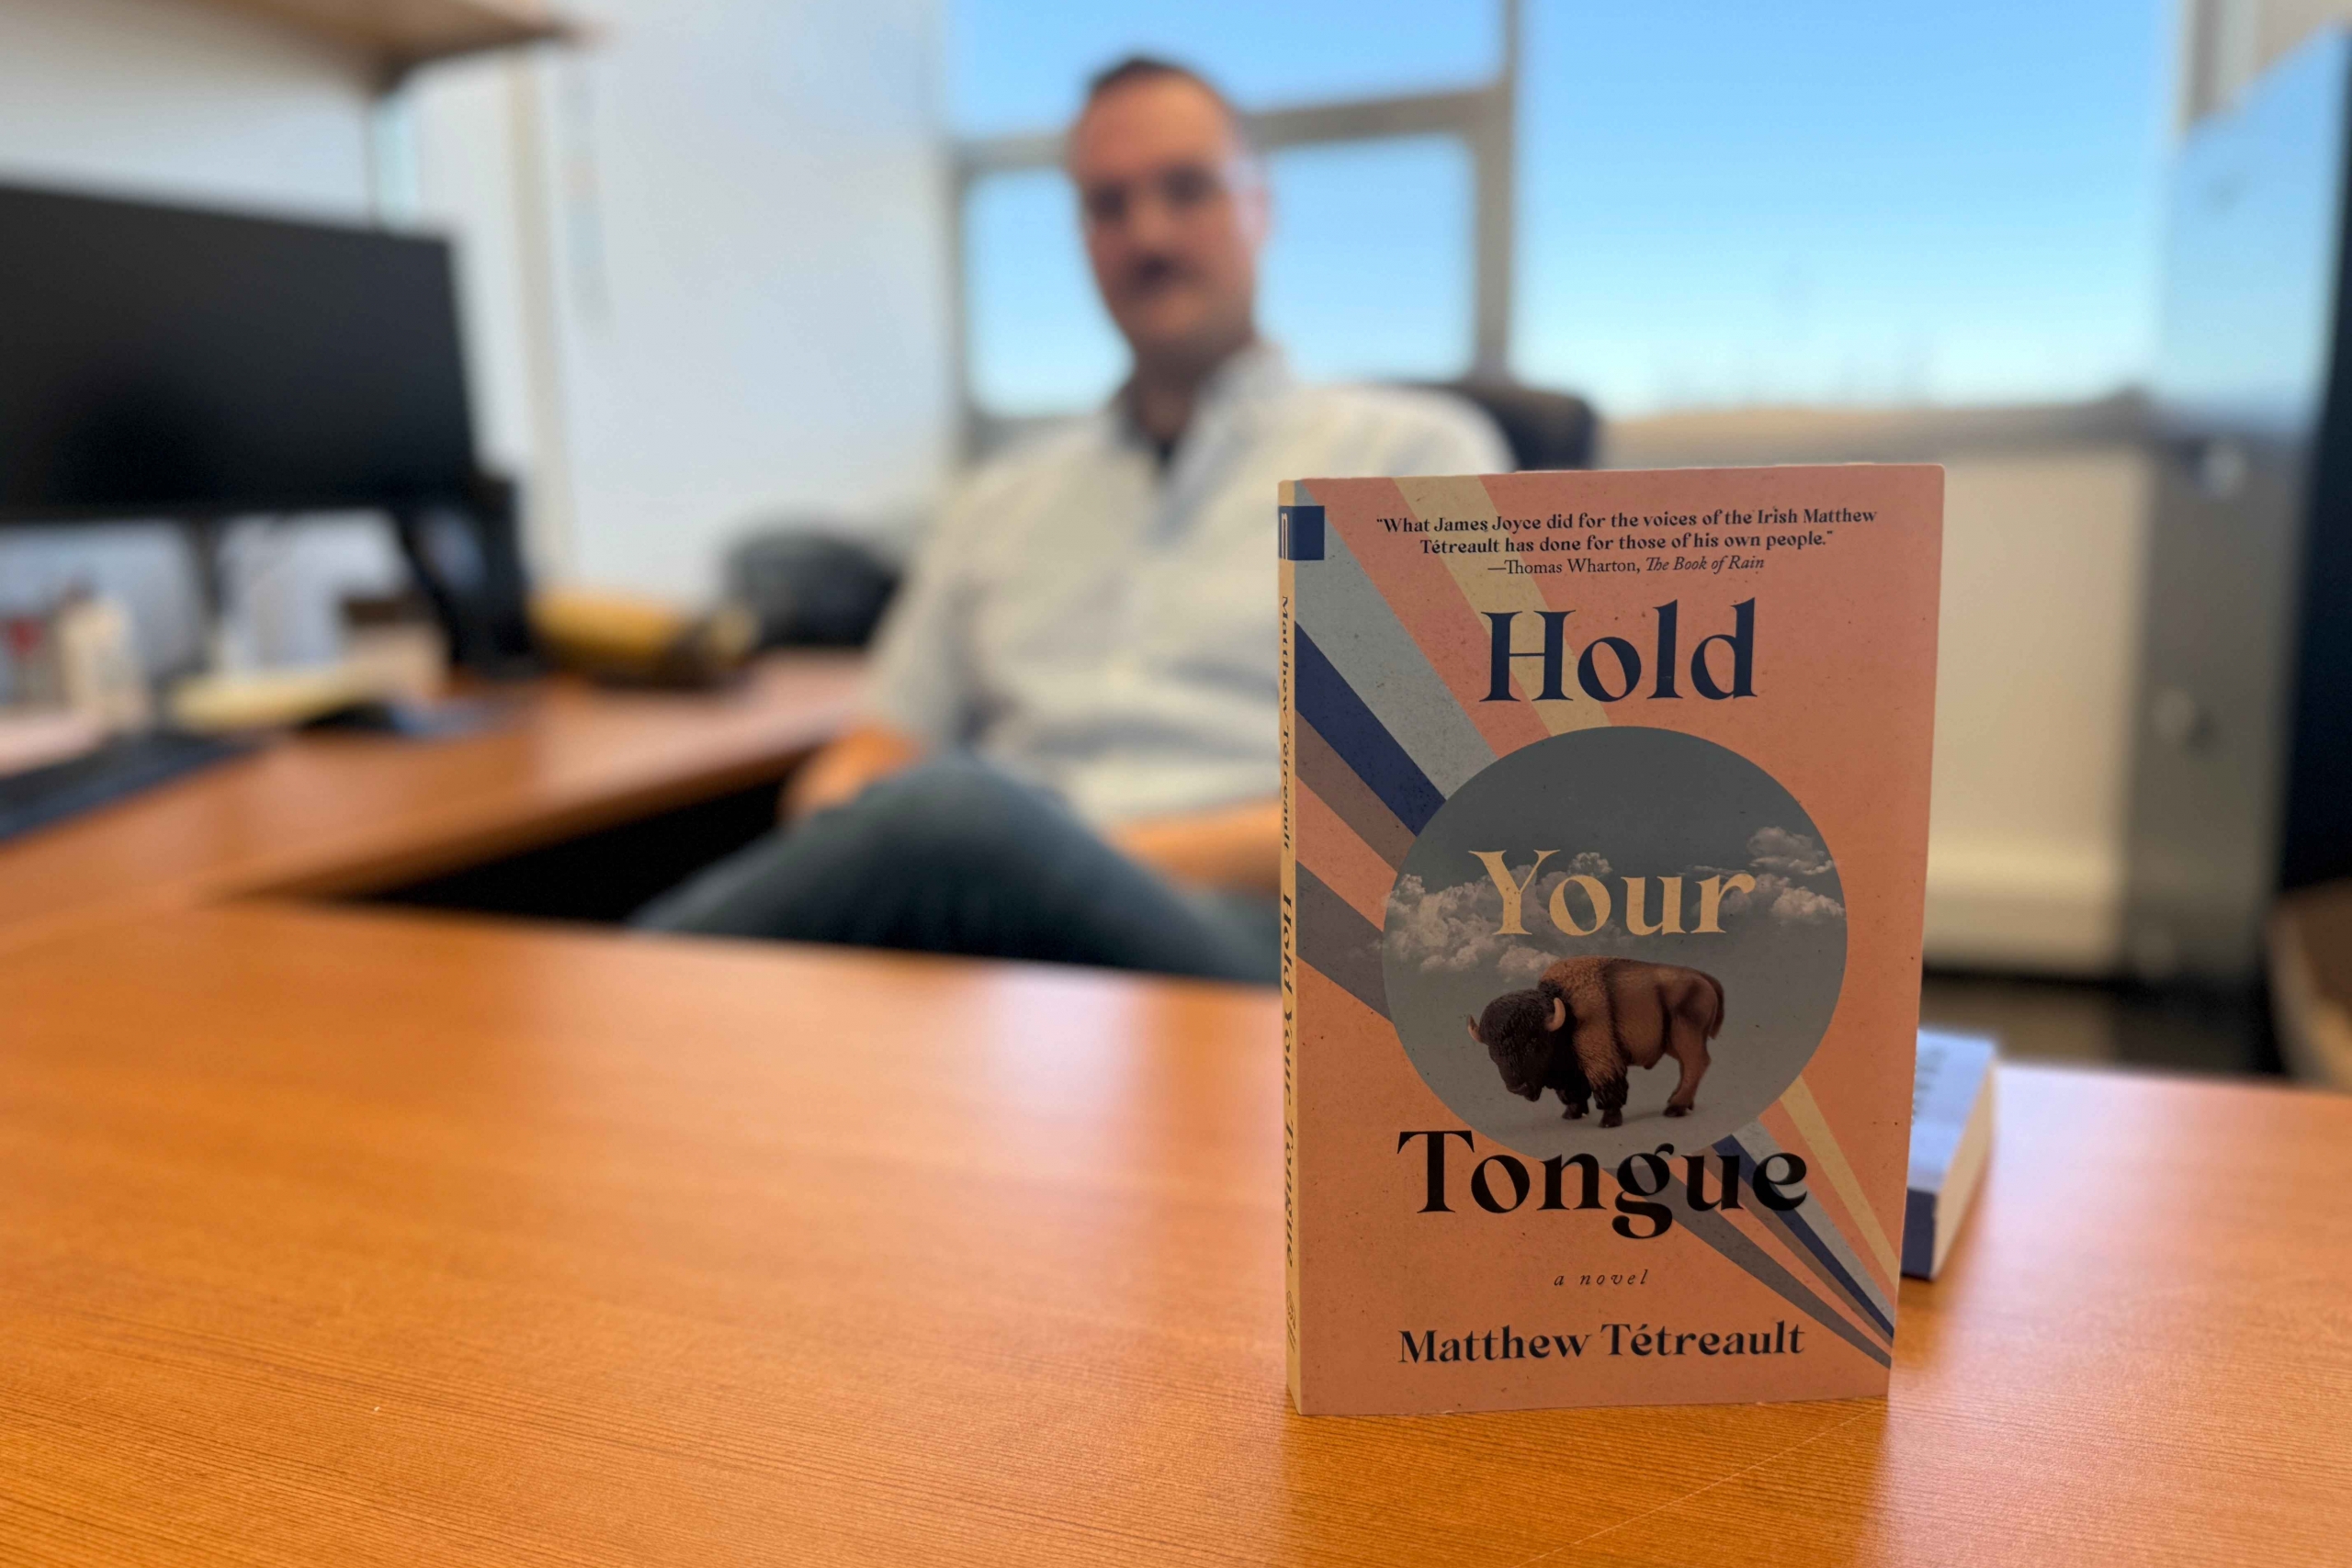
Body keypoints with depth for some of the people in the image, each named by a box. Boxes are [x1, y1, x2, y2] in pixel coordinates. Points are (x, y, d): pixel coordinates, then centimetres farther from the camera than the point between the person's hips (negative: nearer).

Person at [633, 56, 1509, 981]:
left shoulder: (1414, 452, 13)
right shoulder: (1004, 499, 27)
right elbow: (884, 741, 22)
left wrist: (1129, 856, -11)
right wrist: (839, 820, -4)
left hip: (1246, 938, -3)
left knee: (954, 810, -36)